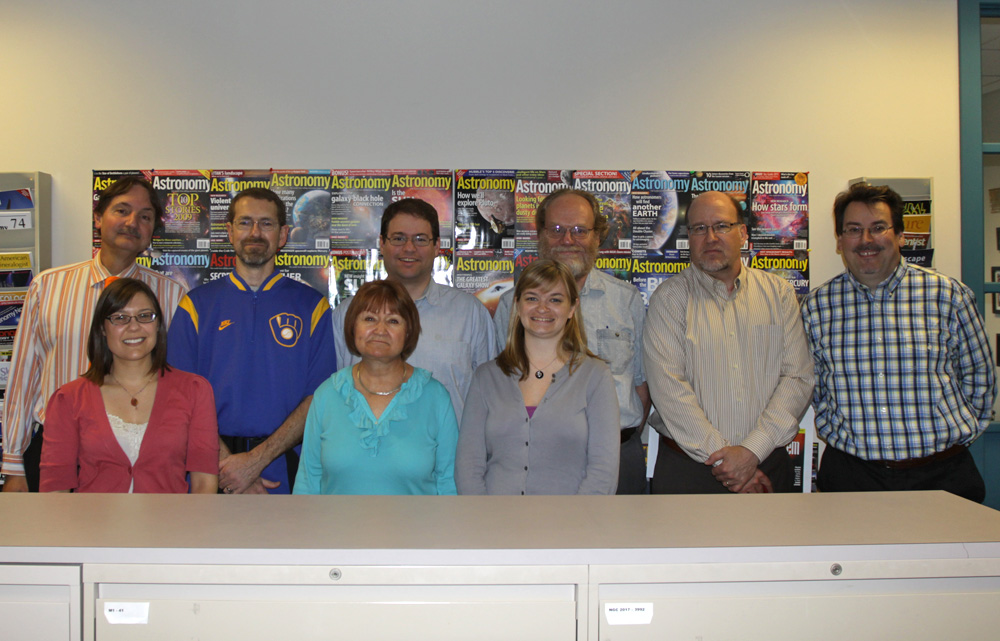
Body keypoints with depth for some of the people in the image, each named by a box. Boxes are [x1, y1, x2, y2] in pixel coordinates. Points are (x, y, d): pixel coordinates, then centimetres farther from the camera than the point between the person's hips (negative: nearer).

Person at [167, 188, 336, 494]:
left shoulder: (312, 305, 2)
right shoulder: (196, 305, 6)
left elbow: (318, 398, -5)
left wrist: (256, 460, -13)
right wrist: (224, 463, -13)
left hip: (285, 468, 0)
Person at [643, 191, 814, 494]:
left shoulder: (779, 293, 6)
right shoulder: (669, 298, -2)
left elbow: (798, 378, -1)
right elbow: (668, 389, -11)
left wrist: (752, 450, -12)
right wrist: (720, 456, -15)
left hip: (767, 465, 2)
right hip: (687, 466, -2)